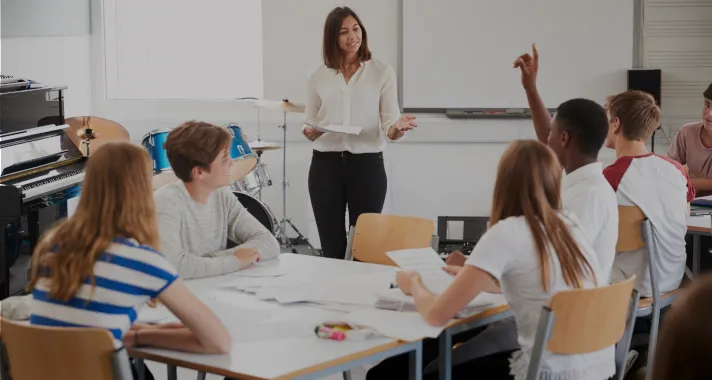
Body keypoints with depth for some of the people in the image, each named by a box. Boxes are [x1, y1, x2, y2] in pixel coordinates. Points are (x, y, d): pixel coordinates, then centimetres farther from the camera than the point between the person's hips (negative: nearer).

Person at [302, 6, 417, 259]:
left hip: (367, 165, -2)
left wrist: (398, 128, -27)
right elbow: (310, 123, 12)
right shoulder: (318, 77, 8)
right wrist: (309, 131, -12)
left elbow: (390, 123, -4)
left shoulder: (382, 72, 1)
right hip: (325, 165, 2)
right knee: (331, 247, 5)